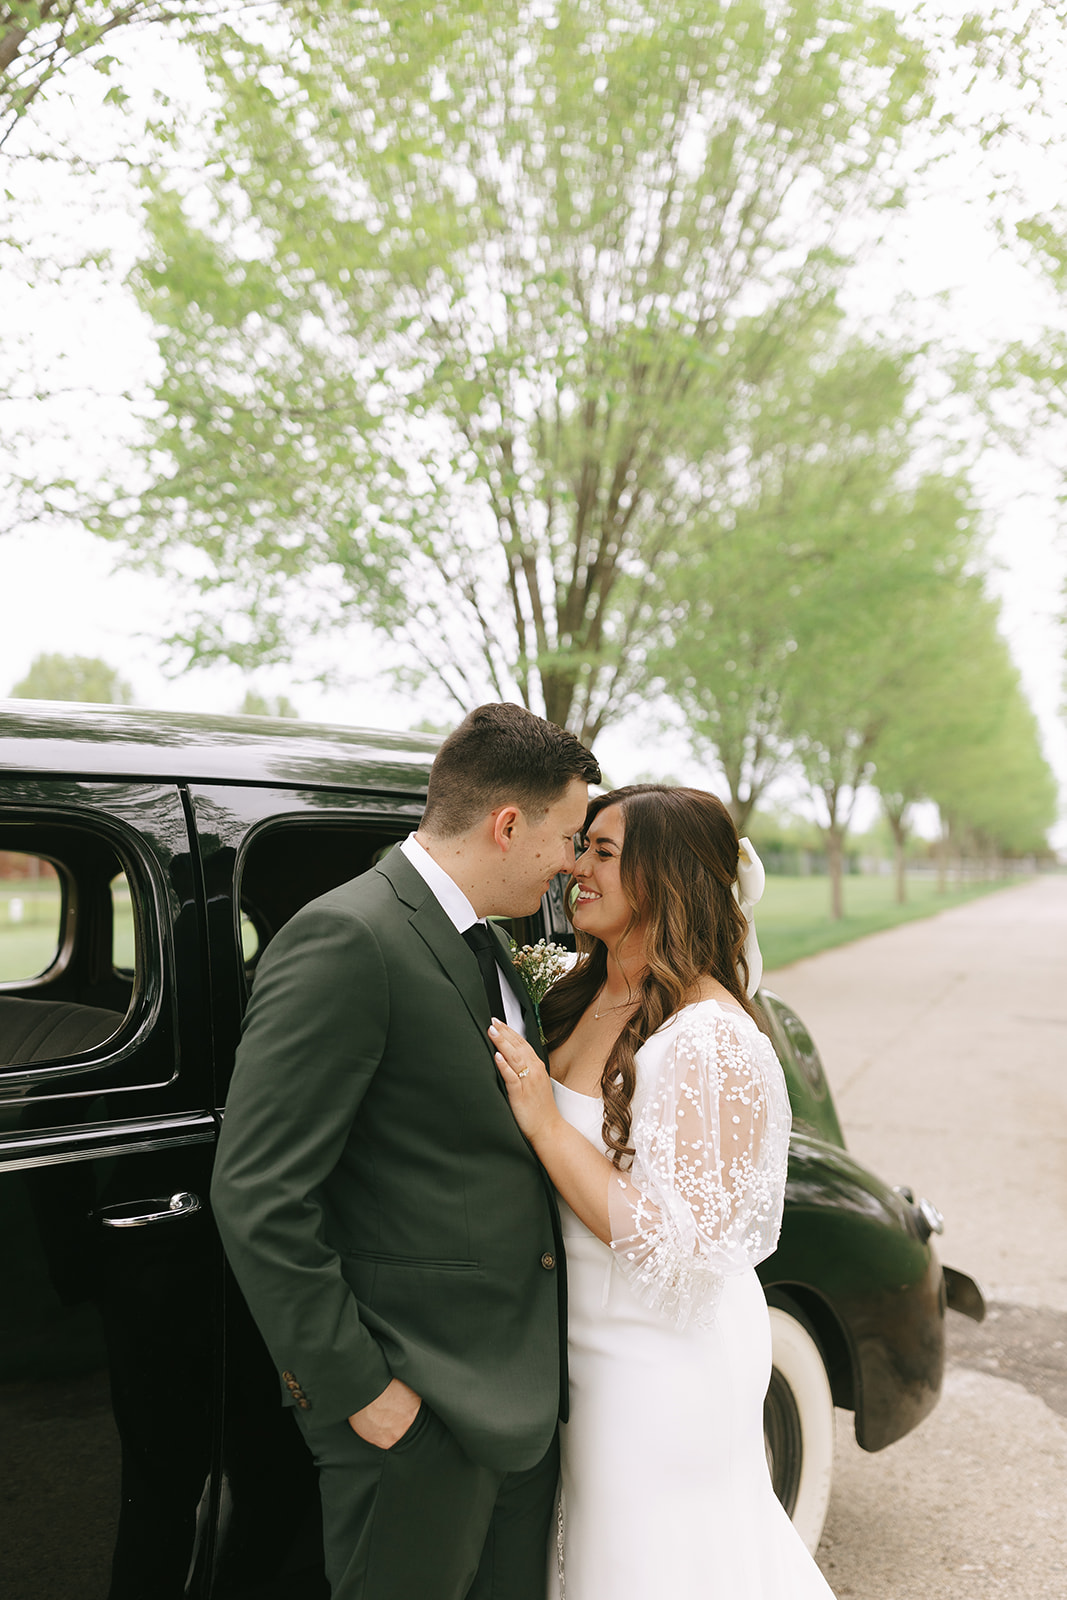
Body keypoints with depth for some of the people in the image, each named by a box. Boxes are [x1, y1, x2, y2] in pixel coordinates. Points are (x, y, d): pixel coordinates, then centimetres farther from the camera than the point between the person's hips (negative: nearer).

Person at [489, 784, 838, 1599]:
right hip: (589, 1341, 8)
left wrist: (545, 1123, -28)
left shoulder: (712, 1040, -26)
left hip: (663, 1357, -8)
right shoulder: (582, 994, -1)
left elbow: (681, 1241, -27)